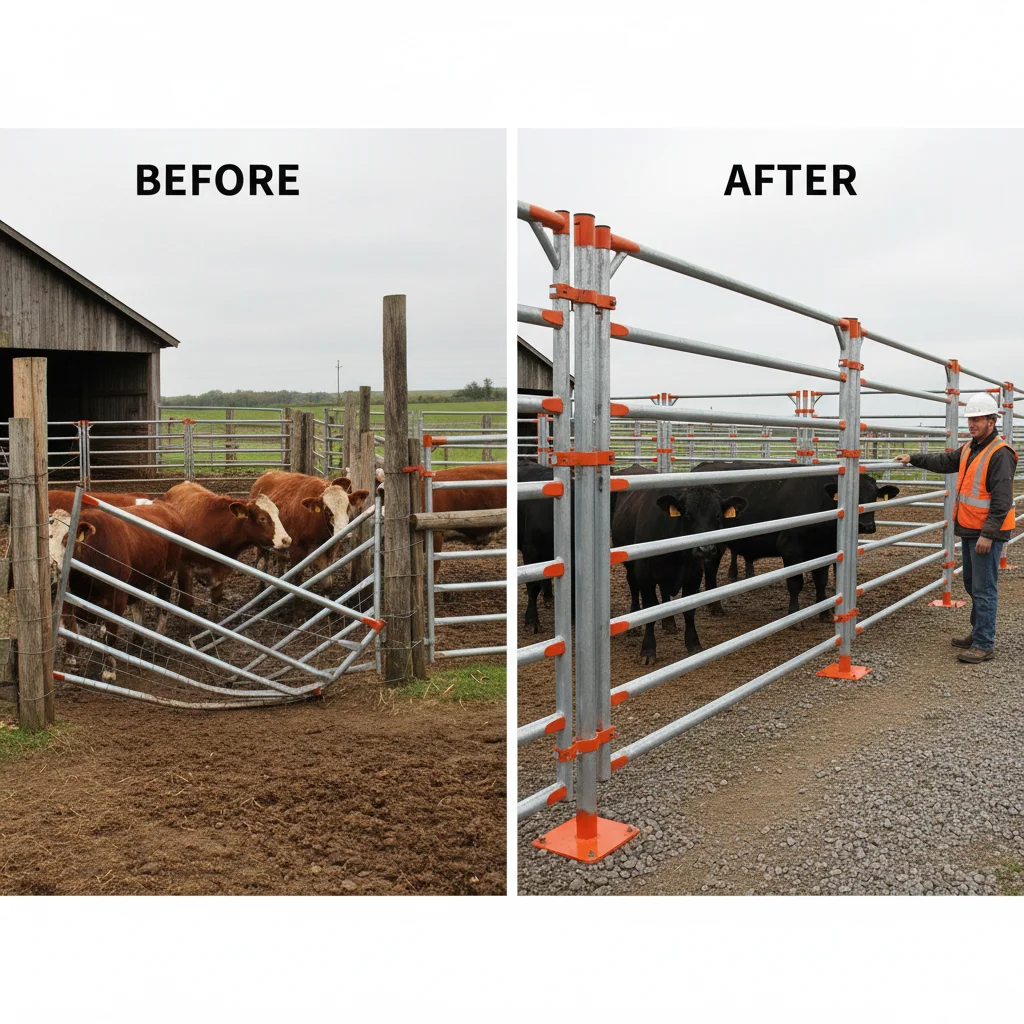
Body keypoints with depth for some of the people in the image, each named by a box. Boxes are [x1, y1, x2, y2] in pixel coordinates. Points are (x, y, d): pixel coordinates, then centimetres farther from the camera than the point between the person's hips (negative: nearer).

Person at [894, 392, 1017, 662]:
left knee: (983, 589, -5)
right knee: (972, 585, 18)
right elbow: (944, 461, 27)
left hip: (986, 533, -9)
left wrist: (988, 534, -23)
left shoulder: (1000, 453, -17)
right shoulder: (969, 448, 11)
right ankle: (978, 634, 30)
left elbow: (1002, 499, -21)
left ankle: (985, 645, 1)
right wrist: (913, 458, 20)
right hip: (968, 530, 9)